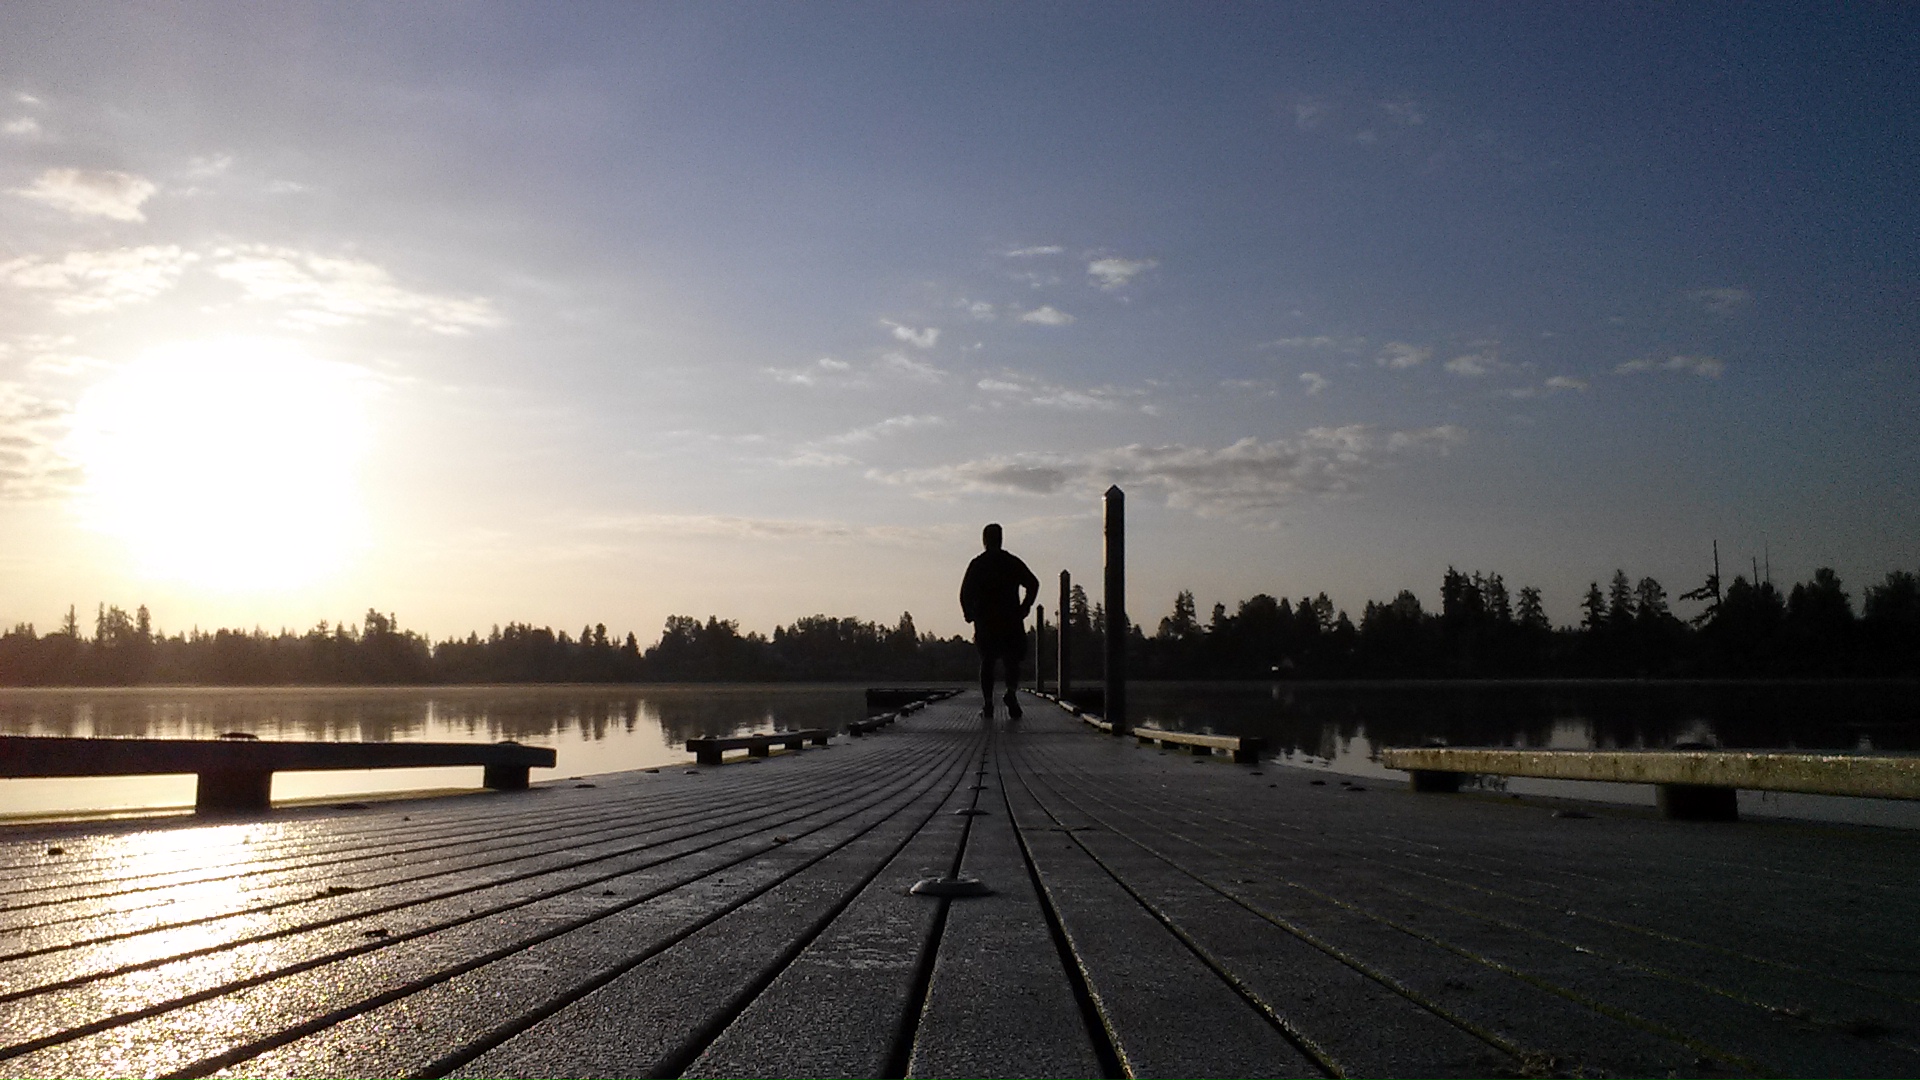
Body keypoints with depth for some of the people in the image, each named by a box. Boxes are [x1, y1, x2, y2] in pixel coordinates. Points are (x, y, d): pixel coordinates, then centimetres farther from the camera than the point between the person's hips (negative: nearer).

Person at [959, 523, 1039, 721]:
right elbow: (1033, 584, -1)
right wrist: (1024, 608, 5)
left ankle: (987, 705, -2)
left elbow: (966, 591, -5)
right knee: (1011, 659, 8)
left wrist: (970, 615, 5)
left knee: (987, 662, 6)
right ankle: (1011, 692, -18)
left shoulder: (977, 564, 3)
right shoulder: (1013, 562, 6)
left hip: (985, 621, 0)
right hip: (1011, 621, 0)